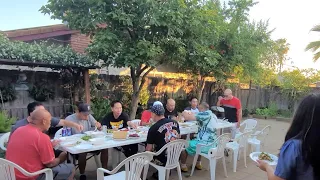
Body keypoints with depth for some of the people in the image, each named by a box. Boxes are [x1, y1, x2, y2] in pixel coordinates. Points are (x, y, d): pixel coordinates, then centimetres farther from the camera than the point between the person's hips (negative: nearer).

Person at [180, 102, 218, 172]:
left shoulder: (205, 114, -15)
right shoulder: (213, 115, 9)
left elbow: (188, 117, -19)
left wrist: (184, 113, 2)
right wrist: (191, 114, 17)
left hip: (205, 145, -8)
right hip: (214, 145, 9)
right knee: (194, 141, 35)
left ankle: (183, 166, 25)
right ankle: (198, 164, 39)